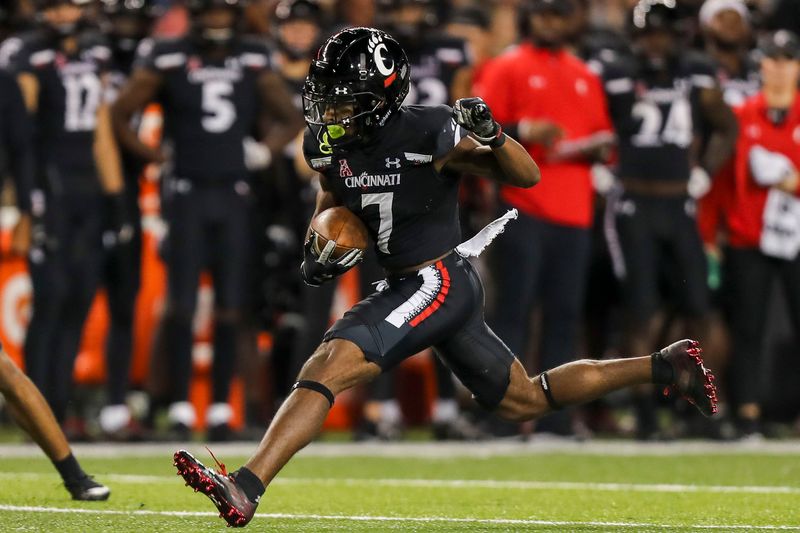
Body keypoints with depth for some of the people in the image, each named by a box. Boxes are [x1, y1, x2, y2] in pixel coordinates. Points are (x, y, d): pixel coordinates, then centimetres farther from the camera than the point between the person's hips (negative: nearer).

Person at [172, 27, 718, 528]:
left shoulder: (429, 134, -19)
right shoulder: (326, 143, 0)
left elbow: (527, 176, -11)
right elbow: (333, 195, 22)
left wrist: (491, 134, -30)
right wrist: (320, 249, 3)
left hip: (441, 281, -9)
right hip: (403, 286, 9)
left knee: (329, 365, -26)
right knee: (526, 401, 23)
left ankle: (244, 489, -34)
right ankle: (664, 367, 35)